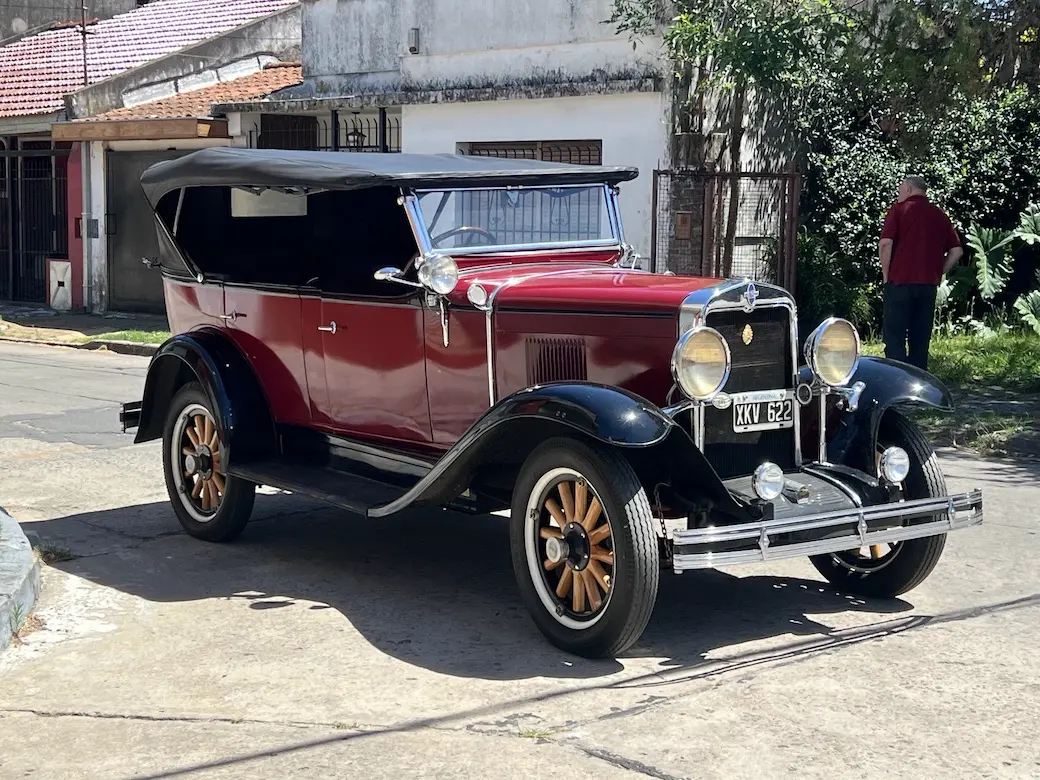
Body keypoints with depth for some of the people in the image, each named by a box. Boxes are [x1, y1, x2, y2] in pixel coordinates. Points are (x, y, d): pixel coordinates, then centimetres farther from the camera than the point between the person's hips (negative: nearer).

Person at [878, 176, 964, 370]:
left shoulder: (899, 209, 0)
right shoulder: (940, 215, 13)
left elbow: (885, 244, -12)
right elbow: (957, 251, 10)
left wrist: (886, 274, -2)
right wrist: (938, 274, 13)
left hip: (900, 281, -4)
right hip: (929, 284, 4)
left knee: (894, 337, -2)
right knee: (920, 339, 10)